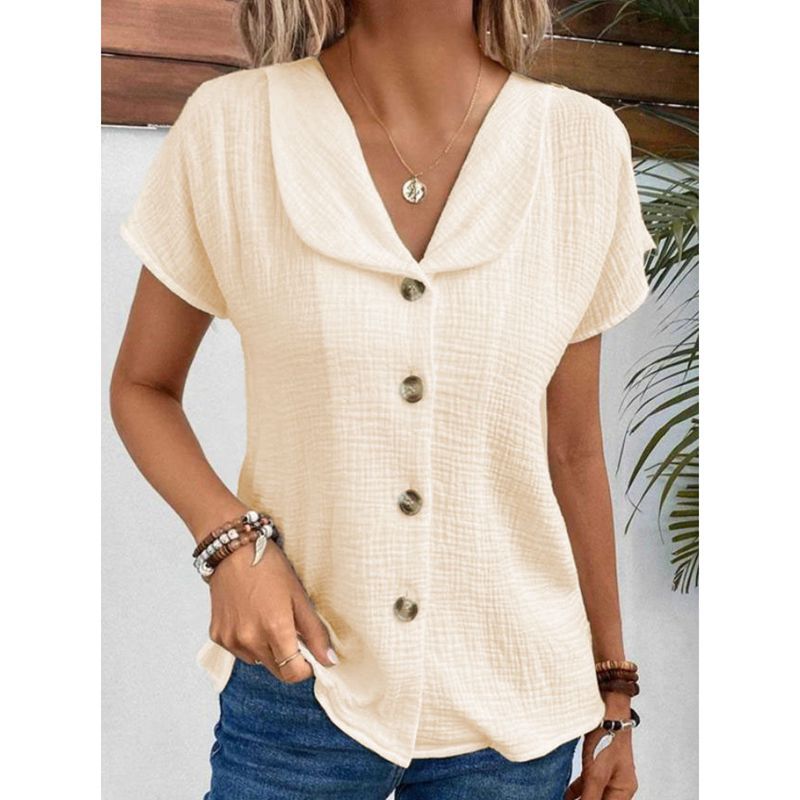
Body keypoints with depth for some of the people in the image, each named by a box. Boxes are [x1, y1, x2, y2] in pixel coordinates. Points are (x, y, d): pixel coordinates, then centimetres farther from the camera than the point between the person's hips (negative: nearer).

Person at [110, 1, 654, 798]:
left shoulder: (584, 142, -7)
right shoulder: (228, 127, -10)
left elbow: (571, 448, 1)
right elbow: (141, 385, 2)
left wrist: (613, 689, 9)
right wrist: (230, 541, -16)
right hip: (297, 680, -1)